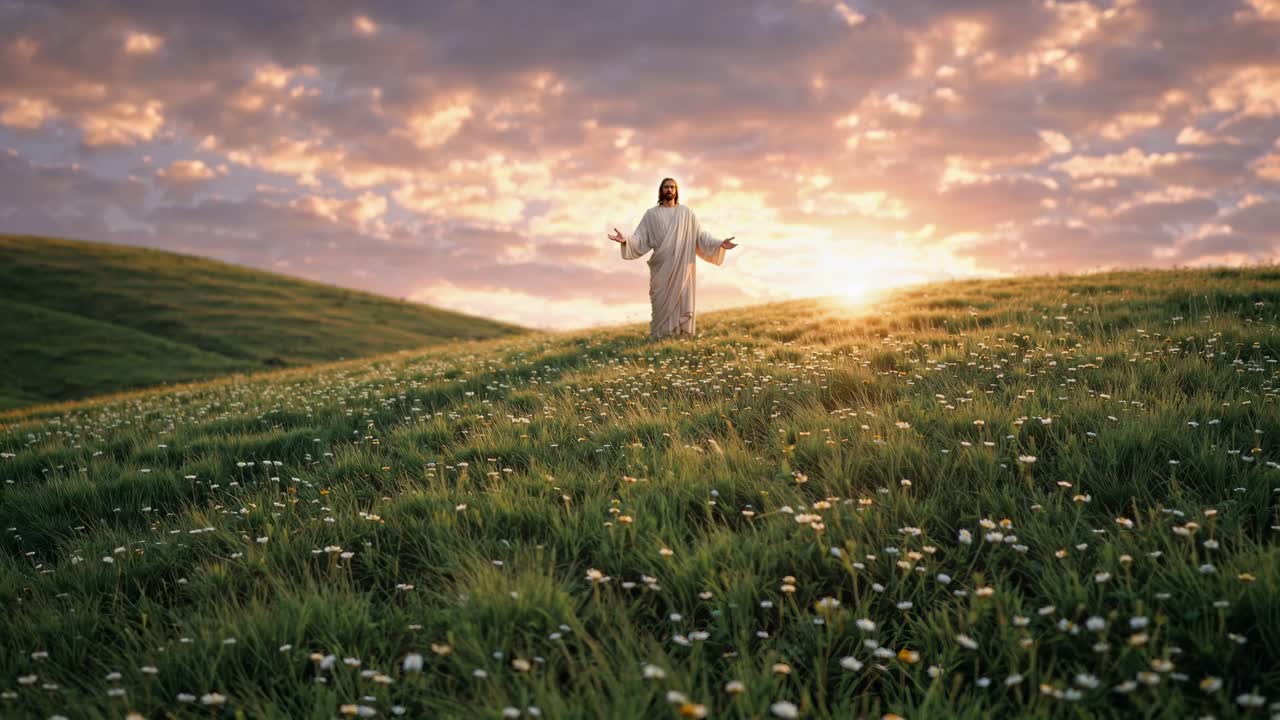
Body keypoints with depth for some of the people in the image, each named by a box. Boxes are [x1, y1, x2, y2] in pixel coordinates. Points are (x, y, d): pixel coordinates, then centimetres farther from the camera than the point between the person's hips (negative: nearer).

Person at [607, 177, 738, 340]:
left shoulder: (686, 213, 8)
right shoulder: (651, 214, 6)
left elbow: (700, 235, 6)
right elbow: (640, 238, 2)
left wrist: (719, 243, -6)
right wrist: (626, 240, -17)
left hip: (682, 267, 1)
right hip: (661, 267, -1)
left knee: (681, 299, -1)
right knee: (662, 301, -4)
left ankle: (681, 335, 2)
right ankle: (660, 336, -1)